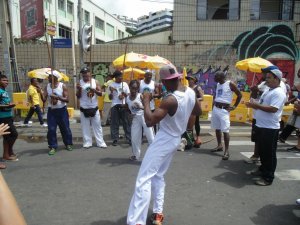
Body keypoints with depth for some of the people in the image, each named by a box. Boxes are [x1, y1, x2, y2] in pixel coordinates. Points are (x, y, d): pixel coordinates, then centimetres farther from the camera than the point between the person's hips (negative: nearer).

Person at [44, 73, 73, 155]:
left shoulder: (63, 86, -8)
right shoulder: (47, 86, 2)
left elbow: (67, 99, -12)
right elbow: (44, 99, -4)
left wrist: (58, 97, -26)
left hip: (62, 110, -2)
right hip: (51, 110, 2)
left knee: (65, 128, 7)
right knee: (51, 129, -2)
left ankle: (68, 144, 25)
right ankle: (52, 147, 9)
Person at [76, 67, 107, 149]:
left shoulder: (95, 81, 1)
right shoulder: (80, 82, 0)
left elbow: (100, 93, -3)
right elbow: (78, 96, 0)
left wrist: (94, 90, -21)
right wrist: (79, 89, -18)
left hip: (94, 108, 0)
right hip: (84, 109, 0)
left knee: (97, 125, 4)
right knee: (85, 126, 5)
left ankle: (100, 142, 11)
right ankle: (87, 142, 15)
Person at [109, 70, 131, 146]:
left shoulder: (125, 84, 6)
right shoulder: (111, 85, 3)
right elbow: (110, 98, 3)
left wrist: (124, 94, -15)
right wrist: (111, 92, -16)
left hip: (123, 105, 1)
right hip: (114, 106, -1)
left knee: (126, 123, 3)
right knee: (115, 123, 2)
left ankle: (129, 139, 8)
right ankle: (115, 139, 10)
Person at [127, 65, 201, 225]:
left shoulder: (170, 100, -27)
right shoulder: (190, 92, -2)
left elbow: (150, 121, -30)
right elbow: (197, 112, 16)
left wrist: (146, 101, -18)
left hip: (164, 140, -9)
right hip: (175, 139, 9)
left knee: (144, 179, -8)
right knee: (158, 176, 21)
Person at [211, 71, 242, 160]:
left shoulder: (230, 84, -8)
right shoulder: (218, 85, 12)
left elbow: (239, 95, -3)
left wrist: (235, 106, -5)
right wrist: (214, 103, 12)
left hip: (224, 110, -7)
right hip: (215, 108, 8)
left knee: (225, 130, -11)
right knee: (217, 128, 13)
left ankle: (226, 151, -8)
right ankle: (219, 145, 27)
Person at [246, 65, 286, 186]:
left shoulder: (279, 93, -15)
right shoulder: (267, 90, 15)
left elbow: (273, 109, -26)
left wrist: (257, 105, -21)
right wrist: (254, 105, 1)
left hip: (270, 129, -10)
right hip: (260, 126, 10)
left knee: (269, 153, 0)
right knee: (261, 151, 21)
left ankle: (268, 178, 9)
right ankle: (263, 169, 37)